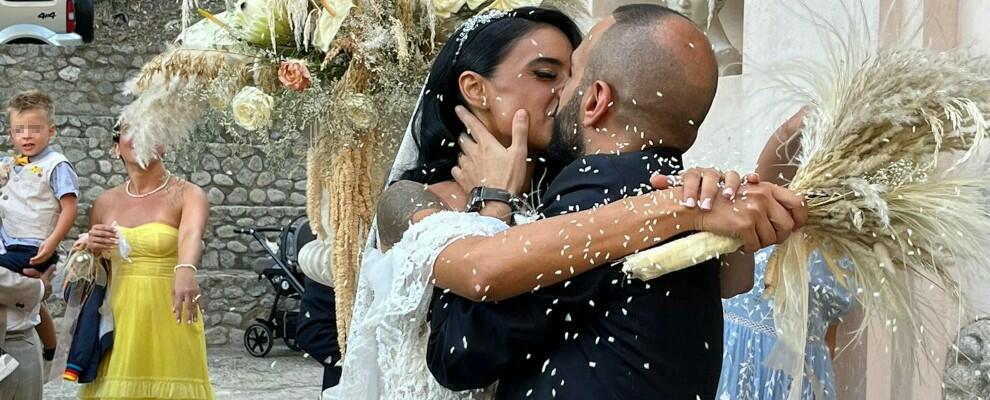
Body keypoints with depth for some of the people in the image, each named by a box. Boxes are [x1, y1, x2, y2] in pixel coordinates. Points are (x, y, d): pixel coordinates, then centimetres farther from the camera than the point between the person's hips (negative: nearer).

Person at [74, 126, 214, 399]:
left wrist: (185, 270, -47)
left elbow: (191, 233, -26)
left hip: (170, 322, -4)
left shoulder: (187, 195, -3)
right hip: (118, 324, 4)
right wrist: (91, 250, -3)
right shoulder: (105, 203, 10)